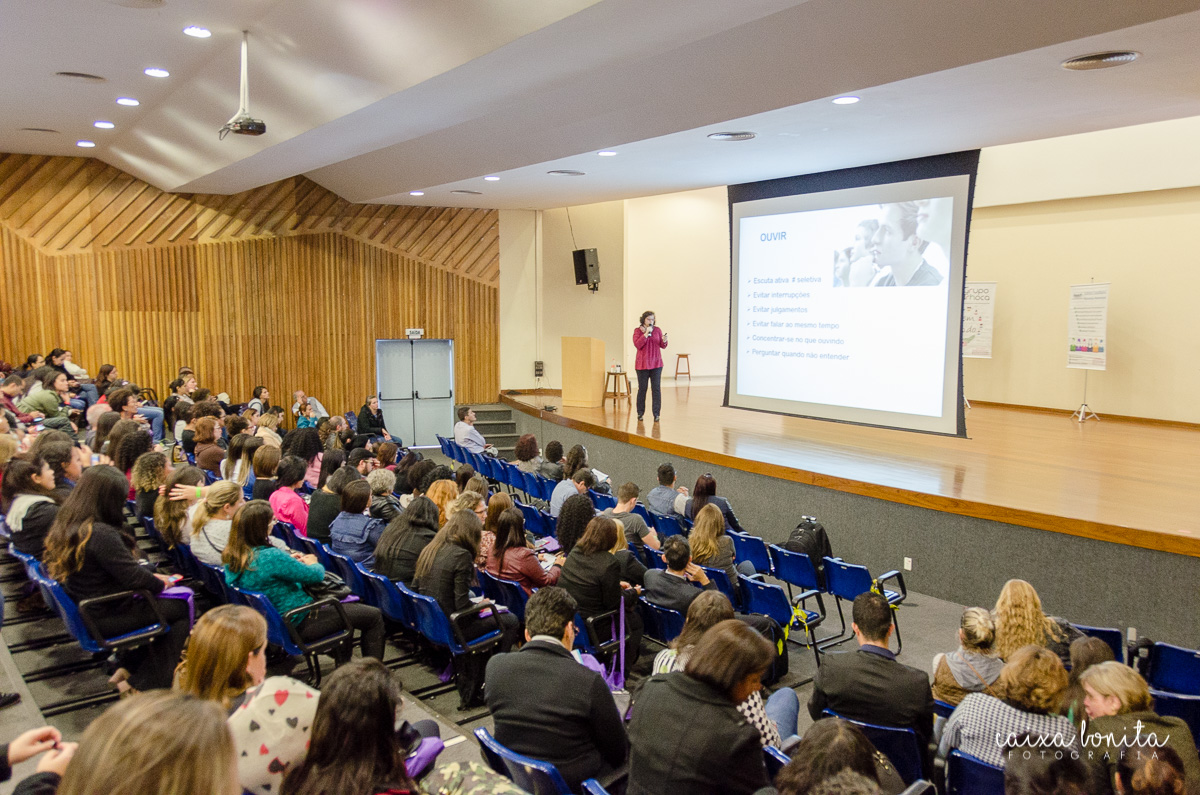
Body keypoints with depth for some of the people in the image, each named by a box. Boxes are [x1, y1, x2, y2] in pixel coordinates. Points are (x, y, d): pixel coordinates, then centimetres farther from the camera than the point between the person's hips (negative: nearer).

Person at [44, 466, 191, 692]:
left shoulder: (65, 524, 1)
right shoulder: (101, 534, -29)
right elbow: (134, 578, -24)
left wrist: (152, 577, 7)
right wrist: (160, 583, -4)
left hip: (83, 612, 9)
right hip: (106, 619, -9)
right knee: (181, 608, 2)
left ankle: (126, 670, 23)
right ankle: (140, 685, 10)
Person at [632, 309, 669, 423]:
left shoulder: (657, 330, 8)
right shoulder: (637, 331, 1)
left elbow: (662, 346, 6)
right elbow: (637, 345, -13)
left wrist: (664, 341, -16)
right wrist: (646, 333, -17)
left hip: (656, 363, 2)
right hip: (642, 364, -2)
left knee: (657, 388, -4)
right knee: (642, 389, 2)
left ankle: (656, 414, 0)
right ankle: (640, 413, 14)